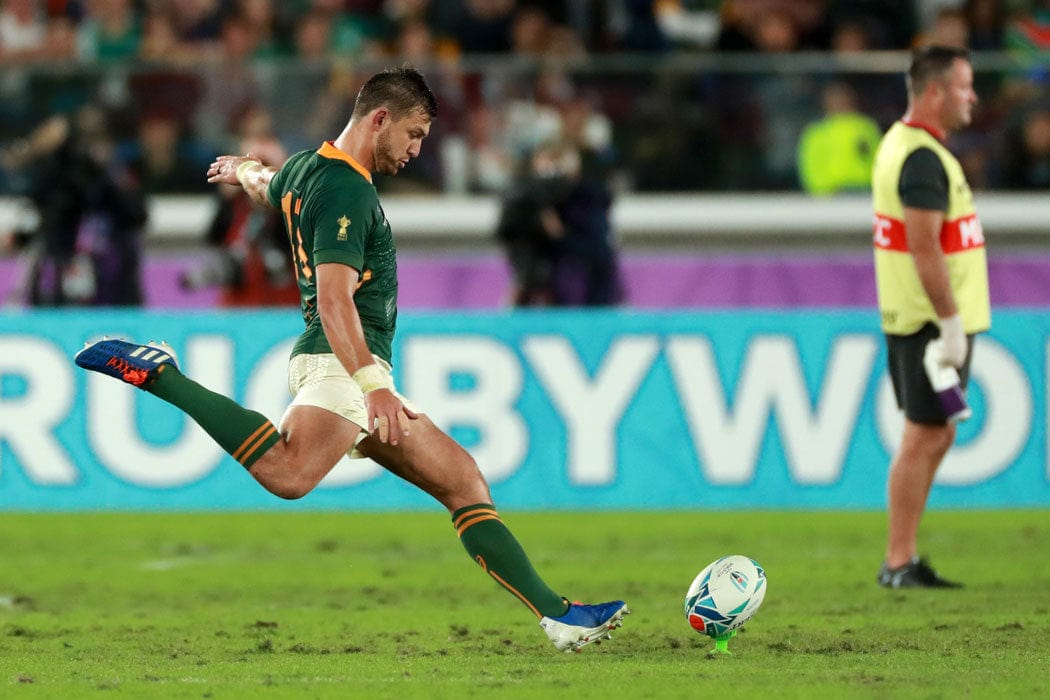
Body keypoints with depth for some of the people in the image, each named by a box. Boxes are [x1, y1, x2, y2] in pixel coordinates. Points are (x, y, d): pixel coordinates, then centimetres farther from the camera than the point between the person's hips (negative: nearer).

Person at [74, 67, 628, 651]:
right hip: (340, 363, -12)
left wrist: (243, 170, 69)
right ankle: (158, 374, -24)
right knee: (289, 474, -38)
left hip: (357, 371, 12)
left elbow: (267, 185, 45)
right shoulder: (347, 190, -12)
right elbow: (334, 300, -24)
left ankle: (556, 614, 8)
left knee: (463, 480, 10)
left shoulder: (307, 168, 19)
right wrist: (373, 384, -33)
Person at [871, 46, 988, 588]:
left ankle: (903, 560, 18)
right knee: (923, 436, -6)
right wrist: (951, 322, -22)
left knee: (937, 435, 14)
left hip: (919, 321, 10)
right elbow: (924, 248, -23)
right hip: (932, 320, -10)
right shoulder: (923, 157, -18)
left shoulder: (902, 144, 15)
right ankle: (898, 564, -2)